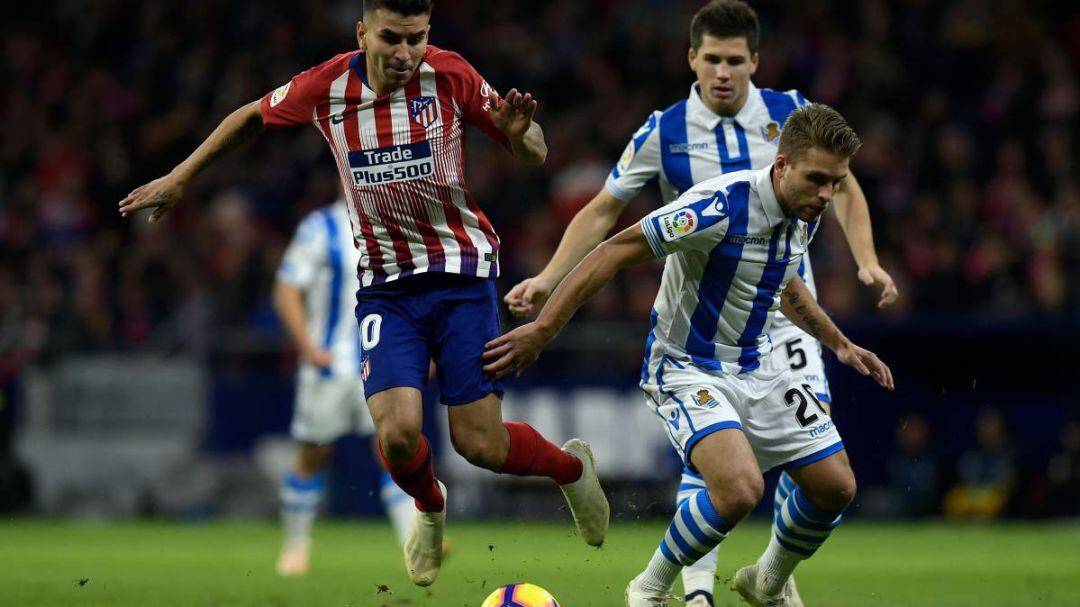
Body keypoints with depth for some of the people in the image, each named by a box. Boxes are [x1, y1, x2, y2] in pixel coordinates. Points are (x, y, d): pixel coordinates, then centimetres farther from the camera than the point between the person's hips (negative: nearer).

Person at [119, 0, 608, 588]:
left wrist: (518, 134, -27)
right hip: (386, 283, 1)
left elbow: (534, 154, -3)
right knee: (396, 433, -17)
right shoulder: (326, 87, -9)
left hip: (462, 275, -1)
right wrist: (178, 178, 13)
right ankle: (430, 508, 20)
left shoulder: (449, 76, -13)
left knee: (478, 444, -6)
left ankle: (571, 465, 29)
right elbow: (252, 116, 12)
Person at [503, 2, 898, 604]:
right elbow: (603, 211, 3)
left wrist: (867, 259, -6)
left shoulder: (791, 115, -3)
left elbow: (843, 189, 9)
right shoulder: (664, 133, -5)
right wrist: (549, 278, -6)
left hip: (783, 309, 1)